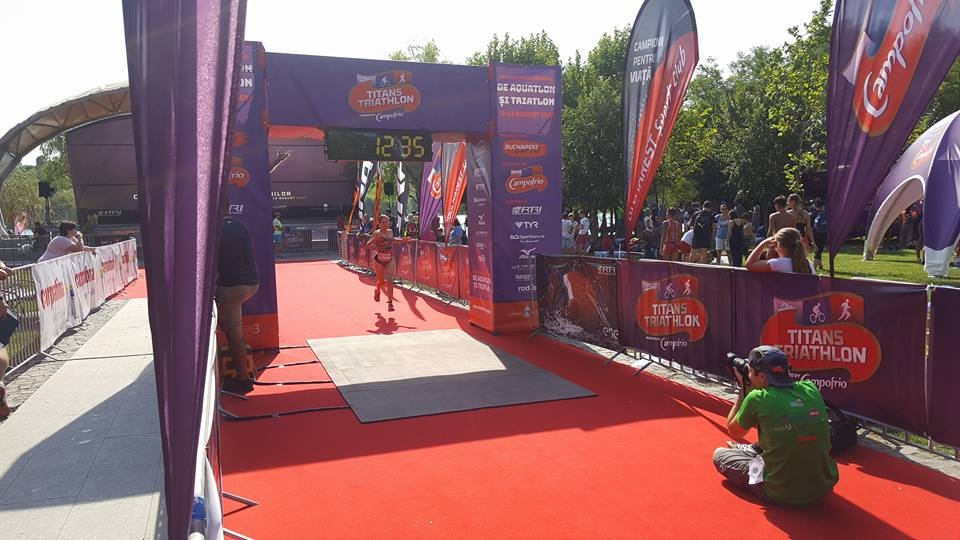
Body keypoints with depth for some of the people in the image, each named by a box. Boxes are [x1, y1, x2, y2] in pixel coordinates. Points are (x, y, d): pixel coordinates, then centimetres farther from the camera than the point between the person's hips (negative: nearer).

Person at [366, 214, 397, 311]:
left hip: (390, 259, 2)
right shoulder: (377, 233, -8)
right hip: (379, 259, -2)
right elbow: (368, 245, -14)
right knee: (381, 281, 10)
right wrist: (375, 238, -30)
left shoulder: (391, 232, 6)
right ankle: (377, 292, 46)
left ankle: (390, 303, -11)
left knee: (389, 280, -12)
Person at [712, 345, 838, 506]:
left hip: (782, 495, -5)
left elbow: (733, 431, 3)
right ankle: (749, 450, 50)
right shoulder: (811, 389, -4)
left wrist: (743, 389, 8)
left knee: (719, 454, 16)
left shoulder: (757, 398, -17)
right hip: (824, 487, 5)